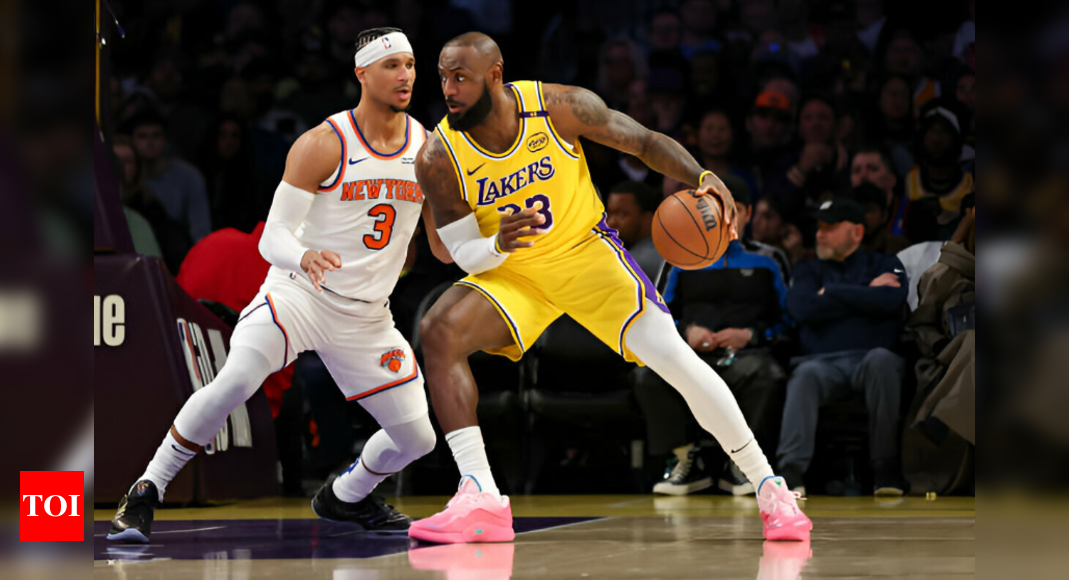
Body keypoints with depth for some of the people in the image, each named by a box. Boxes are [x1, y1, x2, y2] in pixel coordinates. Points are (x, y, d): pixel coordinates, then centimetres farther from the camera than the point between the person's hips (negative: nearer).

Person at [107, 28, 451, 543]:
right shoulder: (323, 145, -13)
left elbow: (446, 249, 7)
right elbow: (272, 238, -17)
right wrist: (304, 256, -39)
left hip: (367, 317, 5)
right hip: (297, 293, -5)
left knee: (417, 437, 4)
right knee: (236, 380, -31)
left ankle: (344, 498, 35)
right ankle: (146, 492, -18)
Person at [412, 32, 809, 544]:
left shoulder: (559, 107, -21)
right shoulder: (439, 159, -19)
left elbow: (645, 142, -8)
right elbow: (465, 255, -13)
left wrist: (702, 178, -26)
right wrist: (498, 245, -37)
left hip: (585, 251, -1)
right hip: (511, 271, 1)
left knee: (672, 357, -13)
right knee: (439, 332, -24)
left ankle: (769, 487, 2)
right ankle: (480, 501, -24)